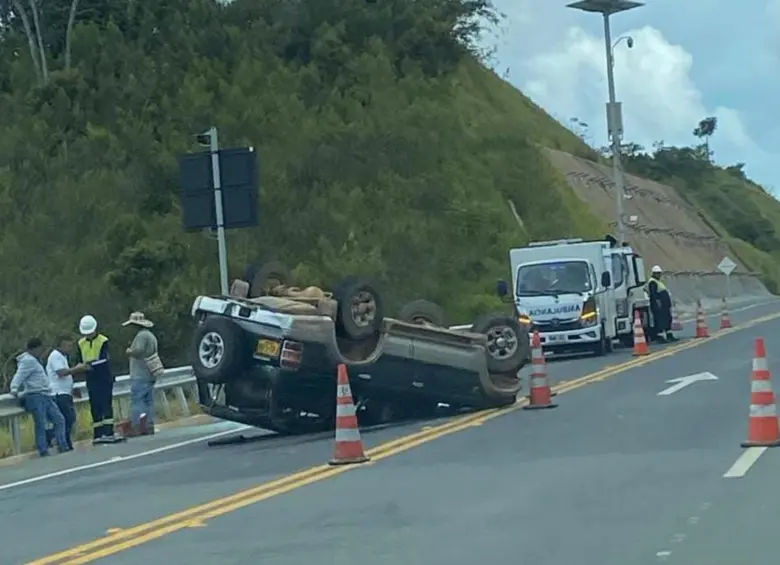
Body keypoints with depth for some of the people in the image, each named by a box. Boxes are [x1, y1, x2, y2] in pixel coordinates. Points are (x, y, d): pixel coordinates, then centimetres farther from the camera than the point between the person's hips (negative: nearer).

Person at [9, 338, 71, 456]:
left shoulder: (34, 360, 22)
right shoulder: (28, 361, -9)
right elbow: (19, 376, -22)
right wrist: (14, 389, -37)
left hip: (44, 396, 10)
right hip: (35, 396, -10)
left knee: (59, 420, 7)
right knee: (41, 425, -12)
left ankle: (63, 447, 8)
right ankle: (44, 452, -12)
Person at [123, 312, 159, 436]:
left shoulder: (142, 335, -11)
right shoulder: (151, 336, 21)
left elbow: (138, 350, -24)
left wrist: (129, 351, -4)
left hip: (140, 376, -10)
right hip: (149, 376, 10)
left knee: (136, 402, -11)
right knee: (149, 402, 9)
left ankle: (138, 429, -18)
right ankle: (149, 428, 9)